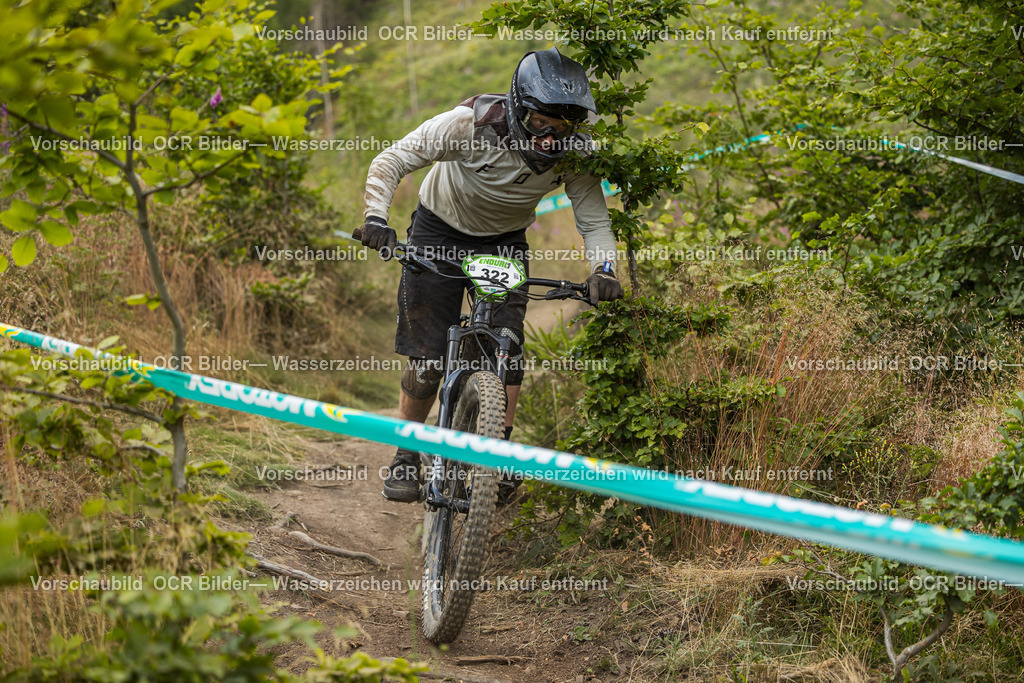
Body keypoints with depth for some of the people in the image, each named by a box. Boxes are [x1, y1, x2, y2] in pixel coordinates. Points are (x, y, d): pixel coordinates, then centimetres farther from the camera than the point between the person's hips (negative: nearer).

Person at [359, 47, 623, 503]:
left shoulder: (576, 153, -24)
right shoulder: (469, 124, -33)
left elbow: (594, 220, -16)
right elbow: (390, 162, -26)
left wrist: (603, 270, -36)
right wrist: (376, 217, -42)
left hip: (505, 243, 2)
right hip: (440, 232, -2)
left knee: (508, 348, -14)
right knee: (426, 358, -4)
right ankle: (406, 457, 14)